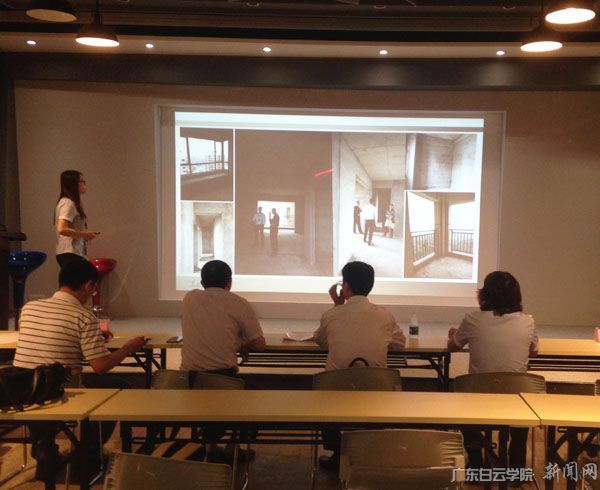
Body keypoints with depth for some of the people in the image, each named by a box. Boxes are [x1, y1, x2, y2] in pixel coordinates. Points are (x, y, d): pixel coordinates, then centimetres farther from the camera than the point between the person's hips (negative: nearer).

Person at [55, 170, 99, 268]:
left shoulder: (71, 203, 16)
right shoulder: (68, 203, -12)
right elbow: (62, 229, -22)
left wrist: (85, 235, 12)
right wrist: (84, 234, -16)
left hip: (73, 253, 10)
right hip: (70, 254, -10)